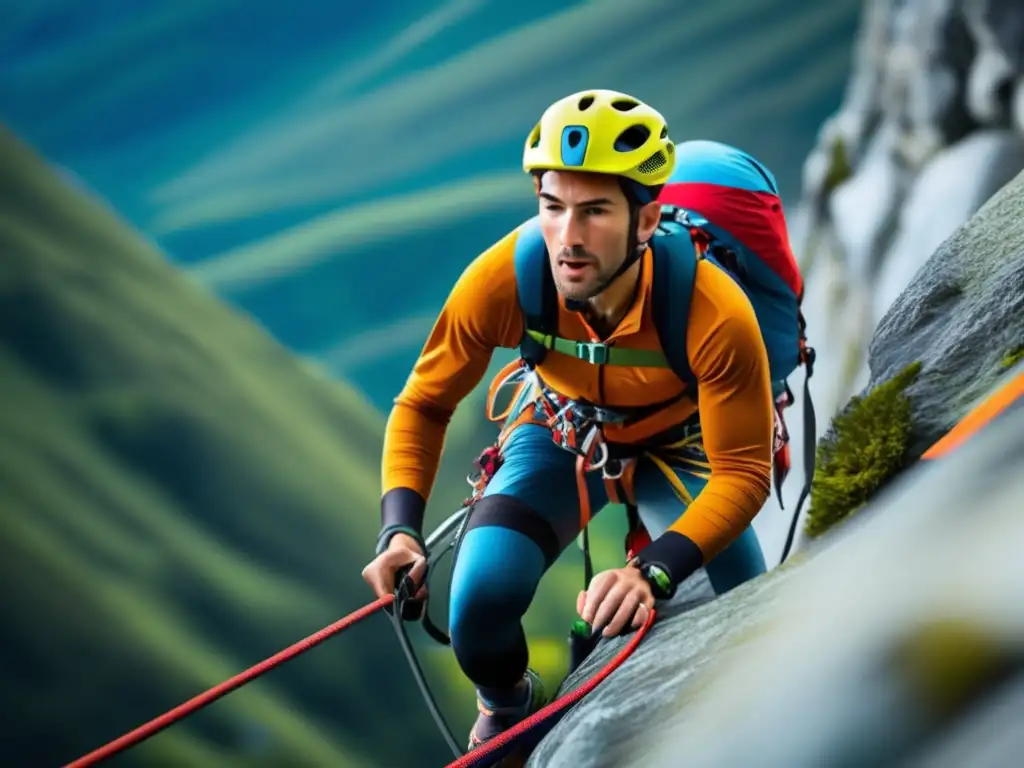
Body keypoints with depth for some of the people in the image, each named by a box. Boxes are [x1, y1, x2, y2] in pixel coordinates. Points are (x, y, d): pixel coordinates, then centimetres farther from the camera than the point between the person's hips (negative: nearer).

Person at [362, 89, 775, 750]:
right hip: (559, 435, 1)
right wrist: (401, 531, -31)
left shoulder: (715, 316, -39)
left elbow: (743, 473, -30)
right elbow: (424, 405, -16)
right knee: (480, 601, -22)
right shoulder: (501, 282, -34)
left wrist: (654, 571, -46)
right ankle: (508, 709, 17)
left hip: (678, 445, -1)